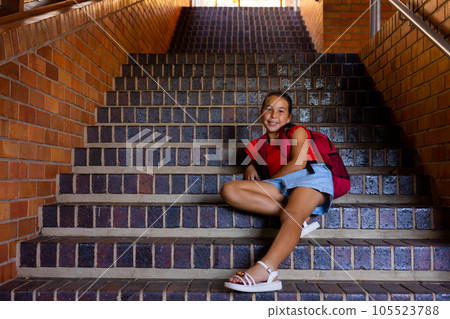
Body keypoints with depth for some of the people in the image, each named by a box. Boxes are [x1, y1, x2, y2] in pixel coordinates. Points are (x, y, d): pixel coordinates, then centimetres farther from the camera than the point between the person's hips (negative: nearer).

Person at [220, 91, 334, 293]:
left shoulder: (297, 132, 14)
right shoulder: (258, 145, 27)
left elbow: (299, 163, -2)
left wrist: (268, 181, 1)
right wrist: (251, 169, 10)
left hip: (311, 176, -4)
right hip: (279, 187, 5)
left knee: (292, 215, -39)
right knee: (229, 190, -17)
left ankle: (265, 269, -61)